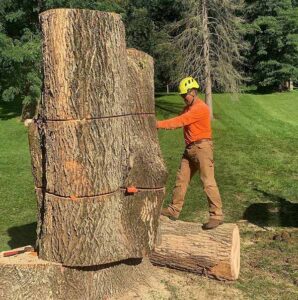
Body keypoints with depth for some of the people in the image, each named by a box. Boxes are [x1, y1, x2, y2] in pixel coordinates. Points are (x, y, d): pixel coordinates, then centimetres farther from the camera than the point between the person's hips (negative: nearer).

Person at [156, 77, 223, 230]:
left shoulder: (201, 108, -16)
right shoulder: (187, 108, 15)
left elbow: (180, 121, -22)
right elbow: (179, 121, 4)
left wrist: (159, 124, -23)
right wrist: (158, 124, -11)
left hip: (202, 147, -9)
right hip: (189, 148, 9)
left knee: (208, 182, -8)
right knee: (181, 180, 12)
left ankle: (217, 216, -2)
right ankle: (174, 210, 22)